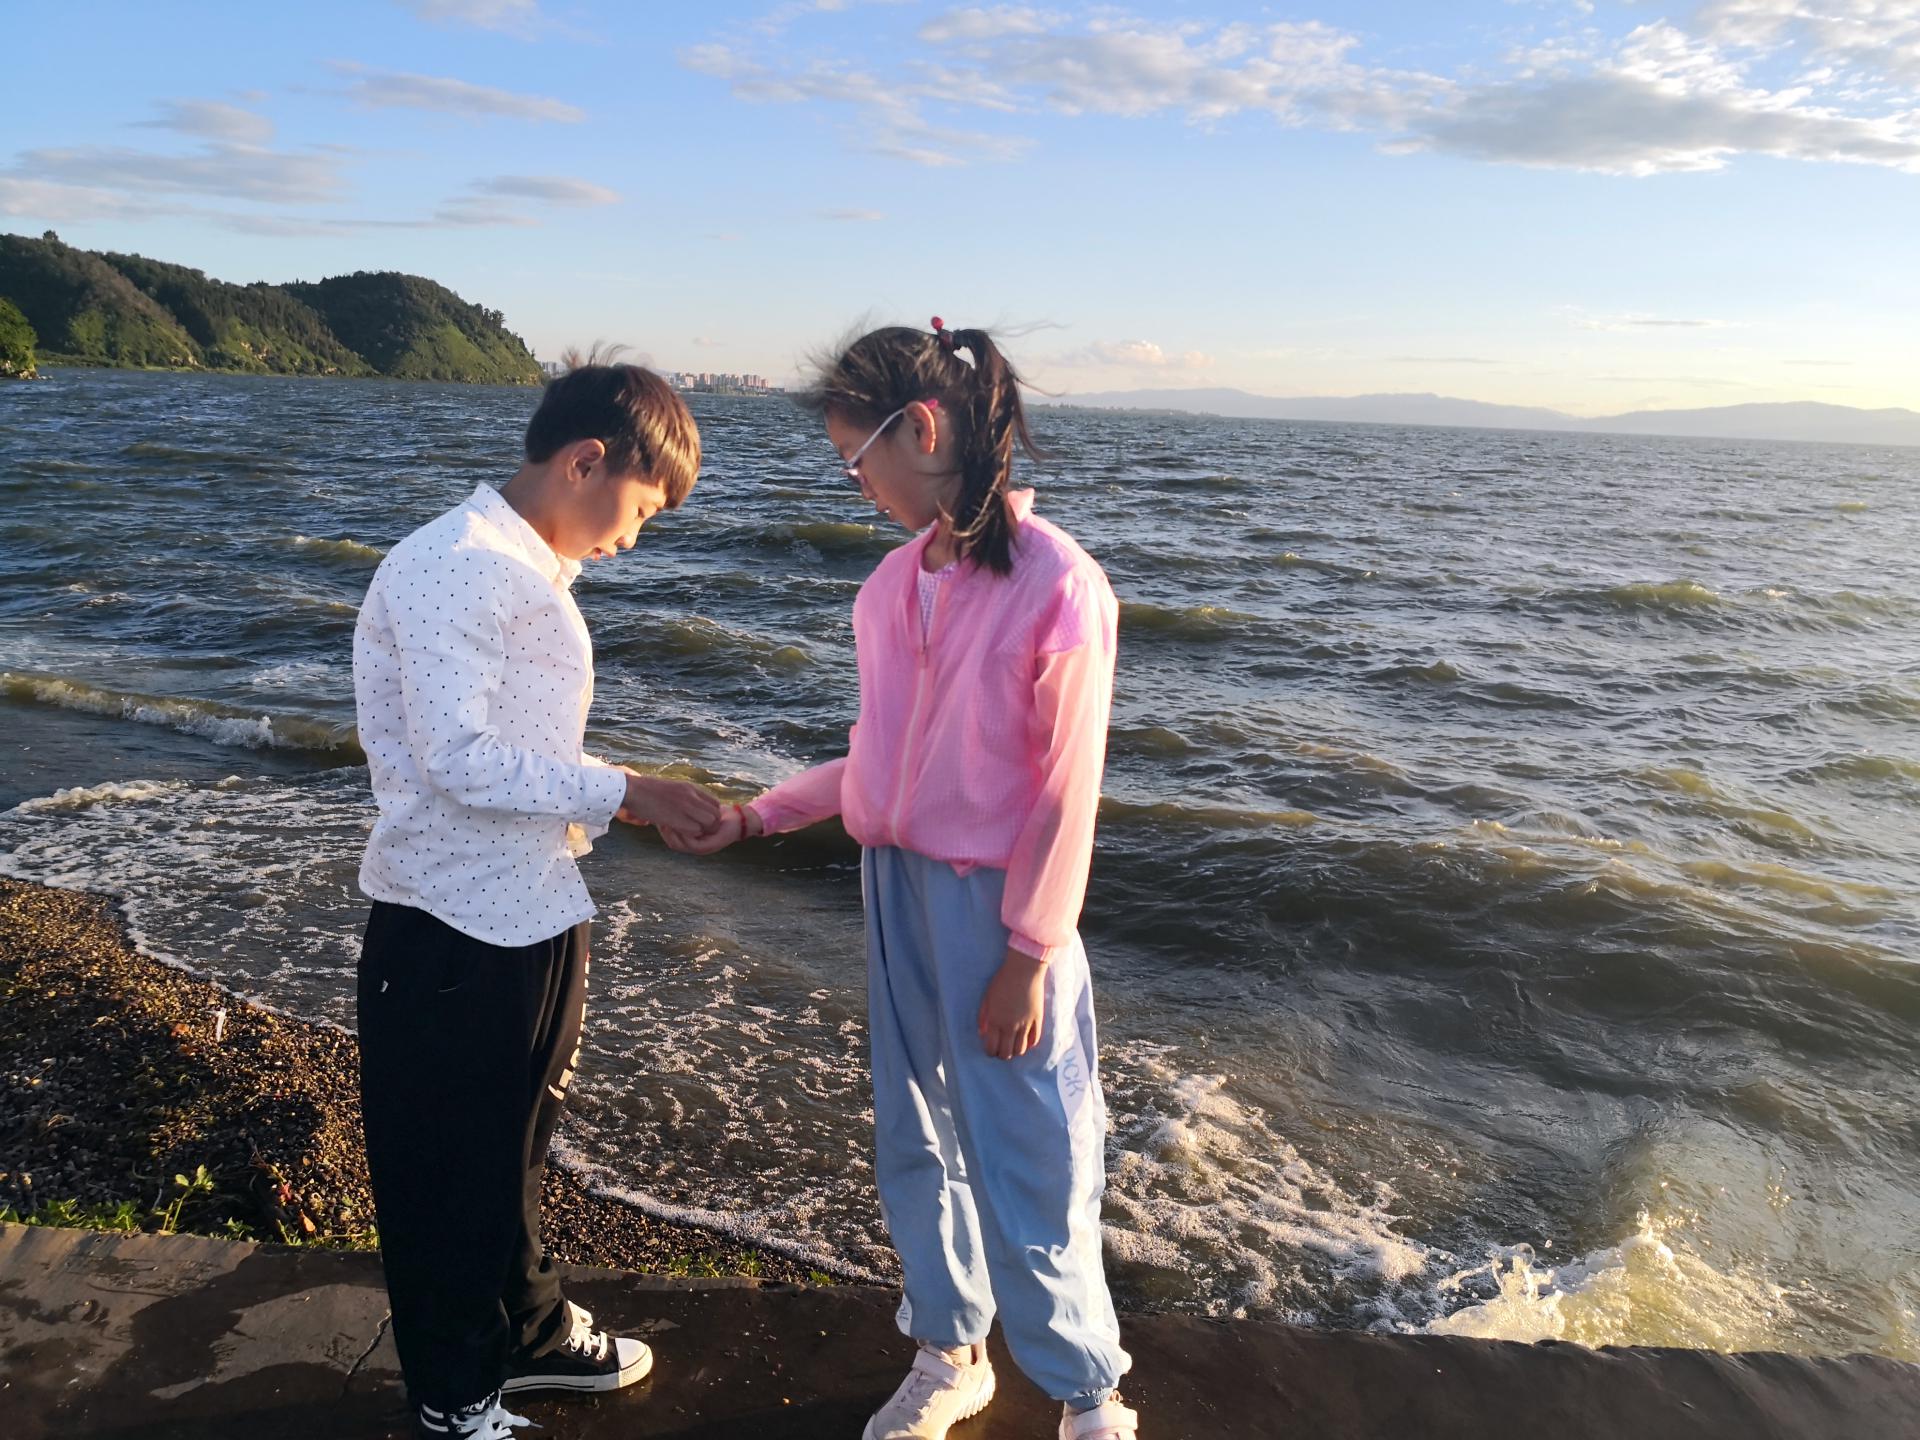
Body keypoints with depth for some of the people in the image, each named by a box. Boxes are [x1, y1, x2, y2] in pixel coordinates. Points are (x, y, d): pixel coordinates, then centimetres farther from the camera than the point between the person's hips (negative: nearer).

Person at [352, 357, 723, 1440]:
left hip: (537, 916, 9)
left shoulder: (534, 571, 11)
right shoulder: (456, 567, -19)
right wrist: (620, 792, -21)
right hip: (454, 932, -9)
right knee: (450, 1169, 10)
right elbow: (458, 760, -25)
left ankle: (531, 1334, 43)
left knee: (518, 1147, 24)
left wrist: (635, 803, 5)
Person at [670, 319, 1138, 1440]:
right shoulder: (896, 582, 3)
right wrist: (753, 818, 11)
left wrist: (1027, 958, -13)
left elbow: (1067, 795, -14)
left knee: (1026, 1173, 4)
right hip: (898, 886, 7)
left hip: (995, 907, -6)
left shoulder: (1058, 585, -17)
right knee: (915, 1150, 18)